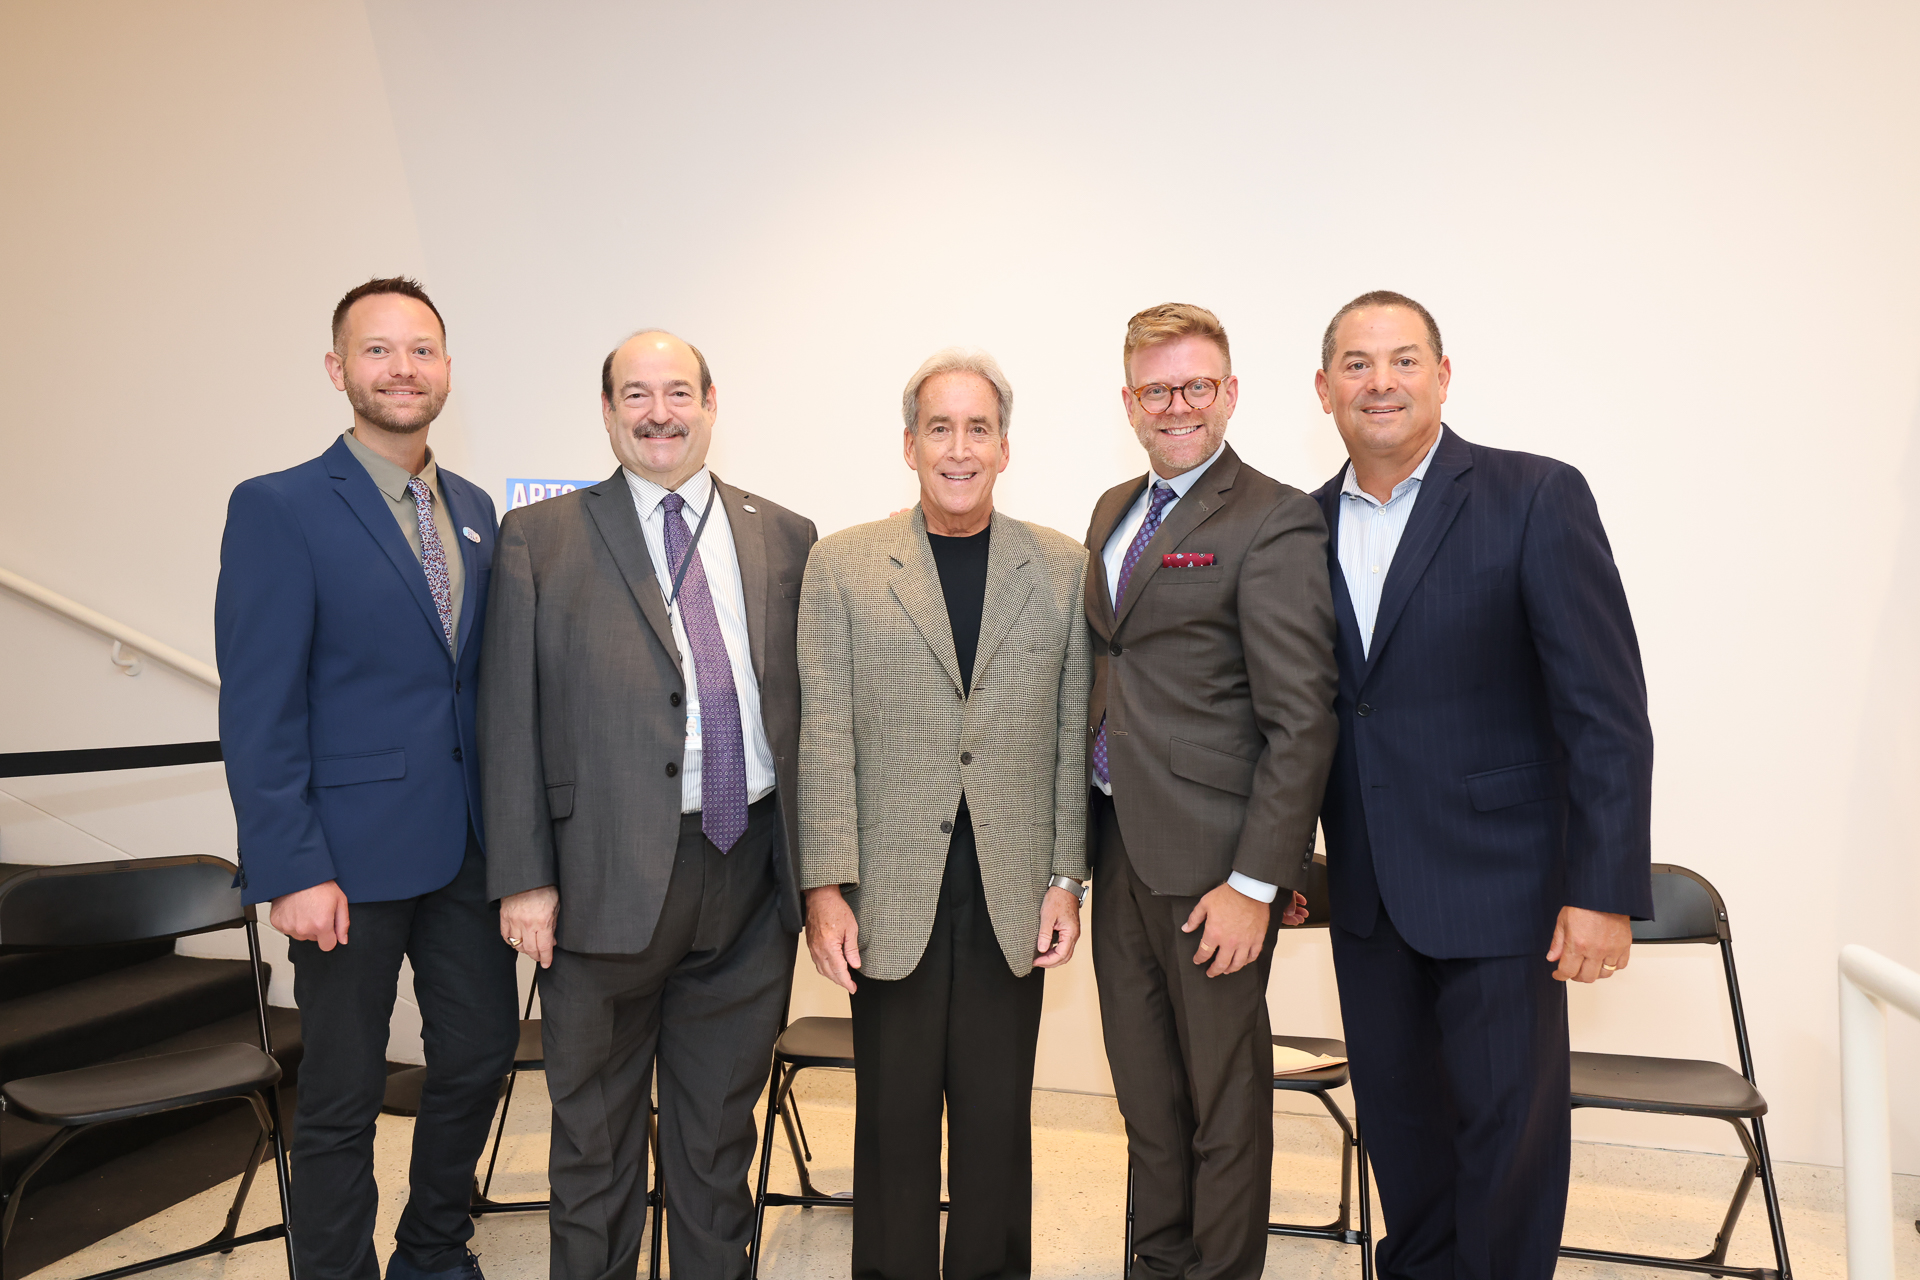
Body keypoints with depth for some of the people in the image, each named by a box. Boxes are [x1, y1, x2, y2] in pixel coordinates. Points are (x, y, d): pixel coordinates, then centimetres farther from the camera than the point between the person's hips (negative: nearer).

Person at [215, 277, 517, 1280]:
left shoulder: (476, 510, 9)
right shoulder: (278, 509, -9)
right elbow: (257, 710, -12)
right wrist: (294, 872, -16)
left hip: (467, 847, 6)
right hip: (352, 856, -6)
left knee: (482, 1050, 16)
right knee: (342, 1099, 9)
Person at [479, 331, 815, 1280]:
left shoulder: (786, 539, 8)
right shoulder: (540, 538, 2)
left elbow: (813, 702, 7)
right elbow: (509, 718, -2)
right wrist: (524, 878, -8)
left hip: (750, 877, 2)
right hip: (606, 877, -2)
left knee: (720, 1130, 18)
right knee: (595, 1133, 16)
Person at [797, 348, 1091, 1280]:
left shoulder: (1062, 568, 6)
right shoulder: (842, 565, 2)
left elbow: (1073, 736, 5)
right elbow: (822, 739, -2)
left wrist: (1068, 877, 0)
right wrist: (825, 886, -7)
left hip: (1013, 899, 1)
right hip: (891, 897, -1)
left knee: (998, 1123, 12)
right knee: (894, 1123, 10)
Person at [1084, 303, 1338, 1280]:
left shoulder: (1274, 523, -12)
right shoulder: (1114, 510, 13)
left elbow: (1301, 722, -15)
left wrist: (1254, 881, -18)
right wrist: (1087, 834, 12)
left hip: (1208, 862, -7)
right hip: (1119, 842, 7)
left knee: (1224, 1097, 9)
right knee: (1144, 1088, 19)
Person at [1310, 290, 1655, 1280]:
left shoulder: (1537, 498, -9)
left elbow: (1606, 709, -12)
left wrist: (1604, 891, -15)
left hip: (1499, 889, -4)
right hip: (1367, 897, 5)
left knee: (1509, 1131, 8)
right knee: (1396, 1118, 19)